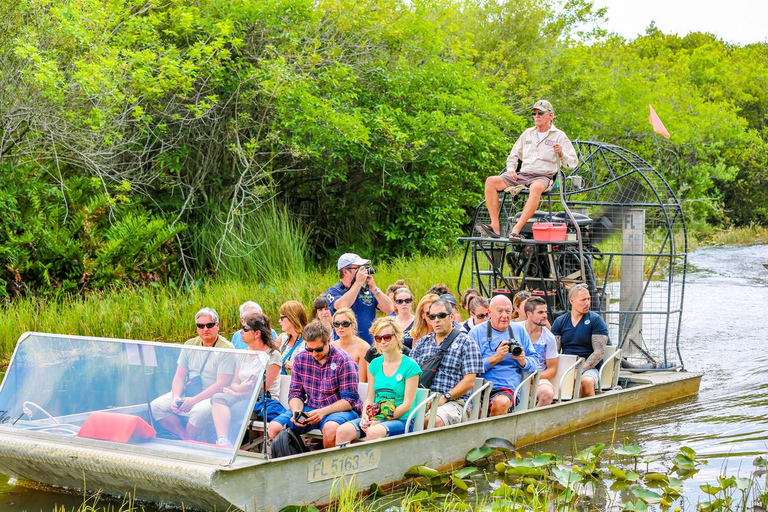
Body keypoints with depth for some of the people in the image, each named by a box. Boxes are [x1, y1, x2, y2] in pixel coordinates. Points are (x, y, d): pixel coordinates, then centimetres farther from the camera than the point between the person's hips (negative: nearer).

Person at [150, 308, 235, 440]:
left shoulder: (226, 349, -10)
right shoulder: (189, 345, 9)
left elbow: (221, 384, -16)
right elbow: (179, 377, 9)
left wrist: (194, 400, -22)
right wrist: (176, 397, -12)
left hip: (212, 397, -6)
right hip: (187, 393, 6)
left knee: (198, 411, -37)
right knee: (155, 406, -11)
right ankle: (185, 437, -8)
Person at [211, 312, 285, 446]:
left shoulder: (272, 355, -2)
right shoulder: (242, 354, 19)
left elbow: (263, 387, -8)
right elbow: (234, 383, 14)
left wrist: (239, 393, -9)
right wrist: (239, 388, -10)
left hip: (262, 401, -5)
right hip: (242, 399, 5)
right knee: (218, 398, -28)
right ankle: (223, 440, -46)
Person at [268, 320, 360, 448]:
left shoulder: (343, 360, -9)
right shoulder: (300, 359, 5)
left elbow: (350, 400, -11)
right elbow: (295, 393, 10)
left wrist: (323, 412, -24)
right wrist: (296, 411, -13)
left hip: (339, 409, -4)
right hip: (309, 408, 5)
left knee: (330, 427, -40)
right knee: (274, 427, -18)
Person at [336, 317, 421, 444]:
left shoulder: (410, 366, -2)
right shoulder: (375, 364, 15)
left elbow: (407, 404, -7)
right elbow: (369, 397, 16)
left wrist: (381, 420, -15)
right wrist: (365, 417, -6)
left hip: (401, 420, -5)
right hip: (375, 418, 5)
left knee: (373, 432, -37)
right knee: (343, 431, -22)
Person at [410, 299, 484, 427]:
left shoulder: (465, 343, 6)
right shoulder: (422, 342, 22)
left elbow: (469, 381, -2)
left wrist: (445, 397, -13)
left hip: (453, 401, -4)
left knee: (434, 421, -36)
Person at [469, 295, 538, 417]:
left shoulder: (519, 330, 19)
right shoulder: (477, 332, 8)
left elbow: (535, 362, 20)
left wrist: (523, 361, -4)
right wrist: (495, 358, -11)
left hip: (507, 389, 2)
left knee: (501, 403, -35)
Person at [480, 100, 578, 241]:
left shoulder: (559, 136, 8)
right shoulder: (527, 134, 21)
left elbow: (573, 163, 5)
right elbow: (513, 155, 28)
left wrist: (561, 154, -16)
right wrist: (511, 169, 7)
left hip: (543, 177, -5)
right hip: (523, 175, 5)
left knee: (536, 188, -43)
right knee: (491, 181, -19)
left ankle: (516, 229, -46)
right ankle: (495, 227, -27)